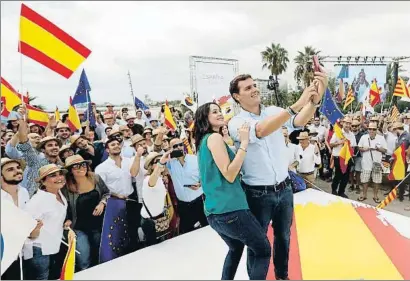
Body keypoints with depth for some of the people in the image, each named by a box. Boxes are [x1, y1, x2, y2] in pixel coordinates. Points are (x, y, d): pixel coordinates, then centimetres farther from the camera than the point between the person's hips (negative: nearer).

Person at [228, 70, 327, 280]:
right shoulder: (236, 123, -13)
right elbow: (261, 130, -33)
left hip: (284, 189, 5)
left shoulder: (274, 111, 1)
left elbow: (299, 122, -17)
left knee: (283, 237, 22)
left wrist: (315, 99, -37)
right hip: (258, 194, -4)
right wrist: (298, 104, -39)